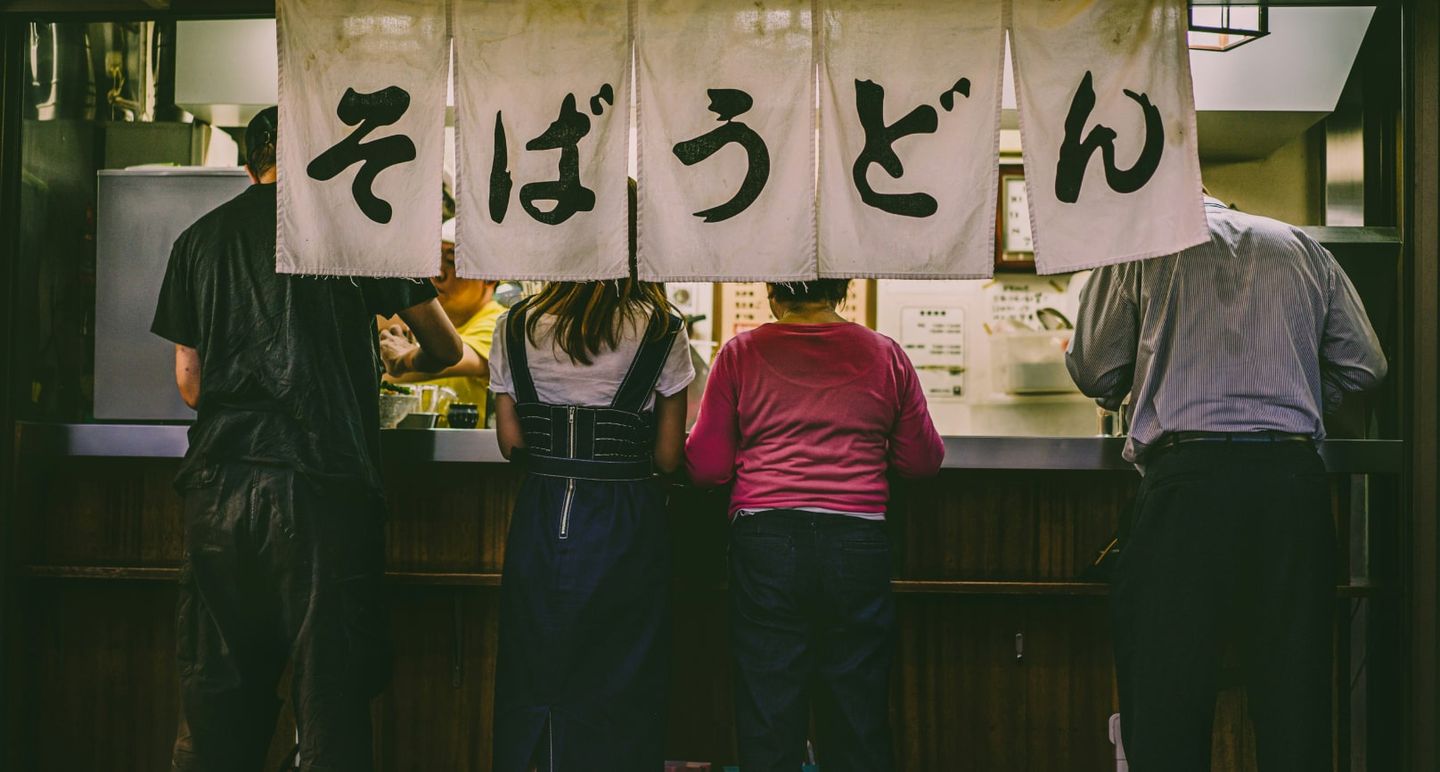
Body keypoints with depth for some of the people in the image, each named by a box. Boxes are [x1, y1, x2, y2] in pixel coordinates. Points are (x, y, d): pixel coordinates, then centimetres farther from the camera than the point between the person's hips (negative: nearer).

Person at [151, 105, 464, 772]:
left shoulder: (199, 237, 14)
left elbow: (189, 380, 16)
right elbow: (445, 348, 12)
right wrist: (403, 362, 34)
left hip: (217, 485, 4)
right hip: (323, 485, -3)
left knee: (218, 700, 12)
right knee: (331, 693, 4)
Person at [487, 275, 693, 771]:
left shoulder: (516, 327, 1)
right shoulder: (661, 331, -6)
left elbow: (510, 442, 3)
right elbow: (668, 457, -3)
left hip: (540, 519, 2)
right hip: (627, 522, -2)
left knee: (535, 680, 14)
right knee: (621, 690, 10)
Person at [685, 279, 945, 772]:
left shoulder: (741, 354, 2)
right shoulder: (885, 355, 6)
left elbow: (706, 467, 3)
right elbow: (922, 460, 11)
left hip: (766, 547, -1)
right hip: (859, 546, 2)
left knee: (768, 722, 9)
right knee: (859, 728, 13)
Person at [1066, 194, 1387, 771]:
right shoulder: (1300, 246, 17)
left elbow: (1096, 371, 5)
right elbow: (1363, 364, 15)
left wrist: (1130, 388, 28)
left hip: (1188, 472, -3)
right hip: (1293, 476, 4)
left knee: (1166, 681, 1)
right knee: (1295, 680, 9)